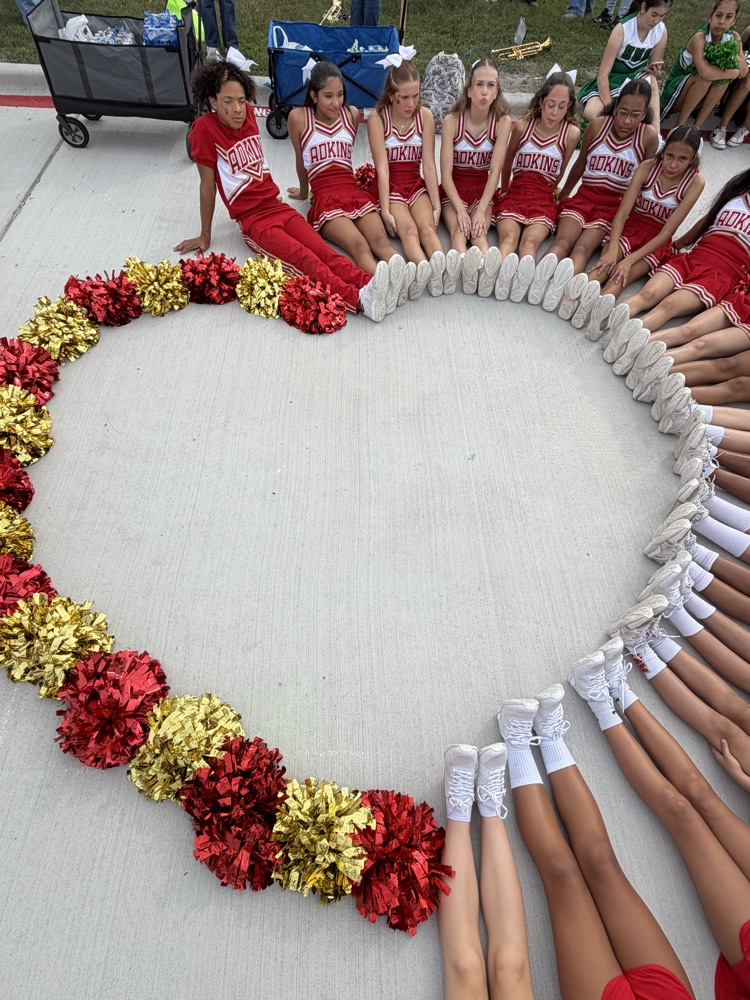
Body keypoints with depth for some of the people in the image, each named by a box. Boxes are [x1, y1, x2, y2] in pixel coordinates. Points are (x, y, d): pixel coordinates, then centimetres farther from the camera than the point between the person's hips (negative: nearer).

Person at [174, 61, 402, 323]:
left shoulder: (247, 115, 10)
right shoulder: (205, 128, -8)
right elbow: (208, 184, -5)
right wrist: (205, 236, -1)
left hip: (278, 205, 6)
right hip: (252, 220, -6)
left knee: (323, 251, -21)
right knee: (305, 260, -30)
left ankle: (368, 286, -43)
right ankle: (360, 299, -51)